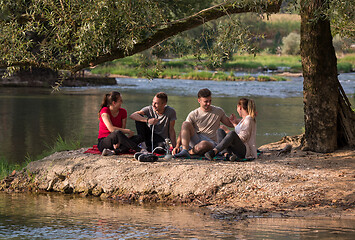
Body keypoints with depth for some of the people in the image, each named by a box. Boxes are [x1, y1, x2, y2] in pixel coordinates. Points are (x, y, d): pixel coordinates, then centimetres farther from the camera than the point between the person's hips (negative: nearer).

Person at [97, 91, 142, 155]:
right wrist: (128, 131, -20)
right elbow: (111, 129, -23)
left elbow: (123, 129, -4)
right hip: (103, 142, -6)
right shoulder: (105, 111, -11)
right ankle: (139, 150, -37)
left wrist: (118, 143, -21)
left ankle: (114, 151, -36)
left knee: (138, 138, -16)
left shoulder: (123, 112, 5)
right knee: (117, 133, -37)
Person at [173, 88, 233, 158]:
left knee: (204, 144, -41)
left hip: (210, 142, -2)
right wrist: (177, 146, -17)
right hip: (195, 140, 2)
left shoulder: (219, 111, 9)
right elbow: (183, 131, -2)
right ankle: (184, 150, -37)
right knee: (185, 124, -25)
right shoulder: (193, 115, 4)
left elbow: (230, 124, 17)